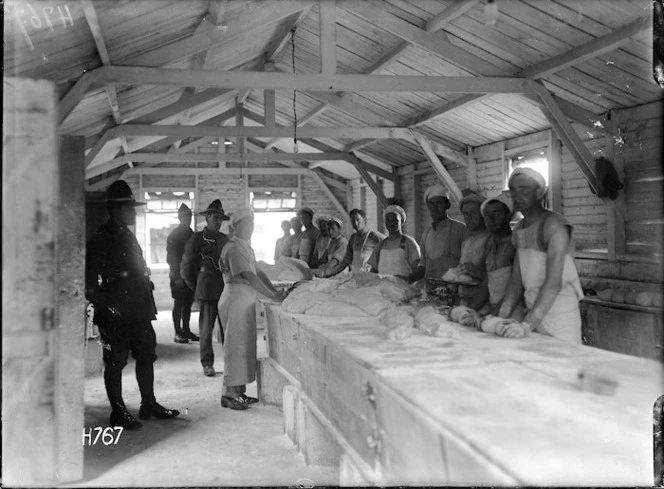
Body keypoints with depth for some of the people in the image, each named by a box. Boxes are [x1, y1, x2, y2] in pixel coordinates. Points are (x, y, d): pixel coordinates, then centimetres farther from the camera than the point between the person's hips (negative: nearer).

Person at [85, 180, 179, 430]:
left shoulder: (128, 237, 16)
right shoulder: (100, 240, -10)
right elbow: (89, 282, -14)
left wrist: (147, 305, 17)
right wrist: (104, 304, -18)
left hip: (138, 311, 9)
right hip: (115, 315, -8)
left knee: (146, 355, 13)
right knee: (115, 362, 1)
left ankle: (149, 404, 24)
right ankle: (118, 412, 11)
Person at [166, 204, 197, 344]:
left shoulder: (191, 234, 13)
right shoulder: (174, 235, -6)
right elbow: (171, 257, -10)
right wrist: (177, 277, -15)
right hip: (178, 276, -6)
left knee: (188, 303, 9)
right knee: (179, 304, -3)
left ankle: (186, 331, 17)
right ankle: (178, 333, 1)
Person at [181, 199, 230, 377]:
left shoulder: (224, 239, 14)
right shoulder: (196, 239, 0)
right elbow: (185, 268, 4)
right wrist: (196, 288, 5)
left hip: (225, 289, 4)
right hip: (207, 291, -4)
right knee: (206, 328, 1)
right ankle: (207, 363, 11)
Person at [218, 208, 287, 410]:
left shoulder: (245, 247, 16)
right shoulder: (233, 248, -15)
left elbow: (258, 273, 15)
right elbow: (249, 276, -23)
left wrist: (276, 291, 3)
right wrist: (273, 296, -24)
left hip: (246, 301, 10)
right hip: (236, 300, -10)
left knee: (245, 346, 12)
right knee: (236, 346, -5)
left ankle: (239, 392, 19)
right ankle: (229, 395, 3)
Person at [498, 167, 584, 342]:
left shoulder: (554, 224, -14)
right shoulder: (518, 229, 11)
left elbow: (553, 283, -22)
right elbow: (516, 280, 10)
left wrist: (528, 323, -29)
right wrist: (501, 317, -1)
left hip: (560, 314, -6)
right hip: (532, 313, 6)